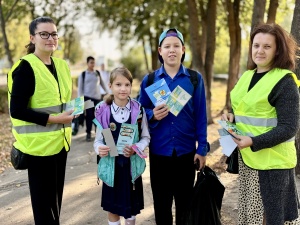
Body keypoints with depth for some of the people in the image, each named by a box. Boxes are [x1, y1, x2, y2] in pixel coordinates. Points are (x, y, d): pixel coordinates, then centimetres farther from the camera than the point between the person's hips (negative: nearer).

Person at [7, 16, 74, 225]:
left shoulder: (62, 65, 9)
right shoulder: (26, 67, -13)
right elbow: (17, 110, -18)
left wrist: (68, 116, 7)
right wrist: (53, 119, -21)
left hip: (60, 142, 7)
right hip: (39, 144, -7)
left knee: (56, 197, 16)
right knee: (44, 200, 1)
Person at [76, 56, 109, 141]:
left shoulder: (98, 73, 11)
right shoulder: (83, 74, 3)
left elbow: (102, 84, 19)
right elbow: (80, 87, 3)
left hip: (97, 97, 2)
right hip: (87, 97, -2)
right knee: (89, 115, -7)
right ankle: (88, 133, 1)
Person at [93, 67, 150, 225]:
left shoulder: (138, 110, -7)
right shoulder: (103, 111, -9)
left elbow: (146, 137, -1)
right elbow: (98, 140, -2)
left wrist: (136, 148, -19)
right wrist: (99, 148, -23)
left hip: (132, 166, 0)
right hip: (111, 166, 0)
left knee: (131, 208, 15)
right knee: (112, 209, 13)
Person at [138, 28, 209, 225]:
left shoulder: (195, 79, -2)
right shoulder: (149, 80, 0)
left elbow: (201, 116, -1)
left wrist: (202, 148, -4)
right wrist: (152, 115, -19)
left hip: (186, 151, 0)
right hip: (159, 151, 1)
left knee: (185, 201, 13)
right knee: (161, 202, 13)